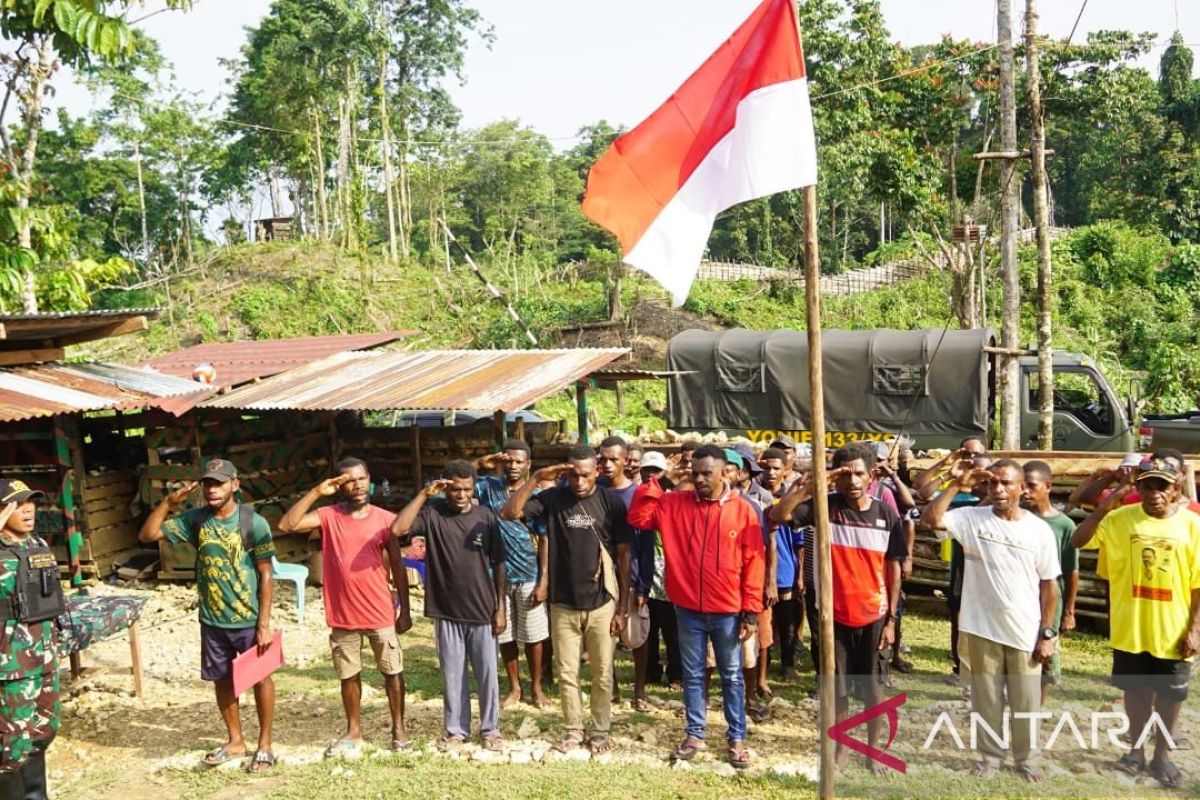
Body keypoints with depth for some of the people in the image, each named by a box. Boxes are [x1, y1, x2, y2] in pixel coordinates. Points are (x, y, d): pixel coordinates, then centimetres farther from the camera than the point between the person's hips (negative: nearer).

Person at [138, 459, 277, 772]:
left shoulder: (253, 522, -14)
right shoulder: (195, 519, -3)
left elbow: (265, 575, -11)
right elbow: (147, 535, -4)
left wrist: (264, 623, -13)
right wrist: (169, 502, -18)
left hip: (249, 620, -4)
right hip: (212, 620, 4)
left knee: (260, 678, 8)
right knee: (223, 680, 15)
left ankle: (265, 744, 23)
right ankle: (235, 741, 33)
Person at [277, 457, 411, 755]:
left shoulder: (385, 519, -3)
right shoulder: (328, 516, -4)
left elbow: (398, 567, 1)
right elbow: (286, 525, -18)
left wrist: (404, 610, 1)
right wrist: (316, 492, -21)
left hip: (381, 613, 0)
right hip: (343, 614, 1)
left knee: (392, 672, 9)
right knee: (349, 675, 13)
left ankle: (399, 728, 23)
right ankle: (354, 732, 28)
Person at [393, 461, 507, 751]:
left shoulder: (485, 516, -2)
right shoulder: (432, 514, -6)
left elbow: (498, 564, 1)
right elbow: (398, 530, -24)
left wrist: (500, 607, -2)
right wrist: (424, 494, -23)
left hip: (482, 611, 1)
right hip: (446, 611, 0)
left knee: (486, 673, 8)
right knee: (452, 674, 10)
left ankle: (490, 730, 23)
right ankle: (456, 730, 26)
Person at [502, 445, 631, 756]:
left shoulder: (611, 501, -6)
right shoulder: (552, 498, -4)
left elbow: (623, 556, -2)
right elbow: (509, 513, -14)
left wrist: (622, 607, -4)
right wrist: (537, 477, -21)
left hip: (602, 603, -1)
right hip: (563, 604, 1)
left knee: (602, 674, 9)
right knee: (566, 673, 10)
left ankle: (601, 730, 26)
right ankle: (573, 730, 27)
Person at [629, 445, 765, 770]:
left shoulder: (742, 511, -5)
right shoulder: (675, 503, 0)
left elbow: (753, 563, -4)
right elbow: (638, 517, -5)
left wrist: (751, 610, -7)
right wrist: (659, 484, -10)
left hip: (728, 611, -1)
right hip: (688, 608, 2)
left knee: (732, 676, 11)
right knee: (692, 675, 13)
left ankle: (736, 738, 22)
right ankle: (694, 733, 27)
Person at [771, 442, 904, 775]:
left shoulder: (887, 516, -5)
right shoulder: (825, 507, -8)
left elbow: (893, 570, 0)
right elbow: (778, 514, -22)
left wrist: (892, 619, -1)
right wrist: (810, 485, -29)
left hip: (874, 617, 1)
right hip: (835, 616, 0)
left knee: (874, 689, 11)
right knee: (838, 688, 12)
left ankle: (873, 750, 29)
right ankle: (840, 747, 30)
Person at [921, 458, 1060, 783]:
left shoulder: (1039, 529, -4)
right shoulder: (972, 518, -6)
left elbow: (1049, 584, 0)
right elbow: (930, 519, -21)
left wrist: (1047, 633, -1)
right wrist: (956, 485, -24)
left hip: (1025, 633, 0)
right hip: (982, 629, 0)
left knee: (1026, 704, 12)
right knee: (986, 700, 13)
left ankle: (1026, 760, 31)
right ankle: (989, 756, 31)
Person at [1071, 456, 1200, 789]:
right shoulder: (1121, 518, -6)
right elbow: (1077, 541, -11)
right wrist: (1103, 508, -23)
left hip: (1172, 632, -1)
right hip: (1130, 629, 1)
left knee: (1169, 696, 13)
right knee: (1135, 690, 15)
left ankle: (1162, 757, 31)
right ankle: (1136, 751, 33)